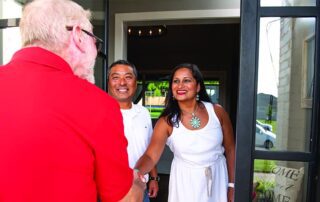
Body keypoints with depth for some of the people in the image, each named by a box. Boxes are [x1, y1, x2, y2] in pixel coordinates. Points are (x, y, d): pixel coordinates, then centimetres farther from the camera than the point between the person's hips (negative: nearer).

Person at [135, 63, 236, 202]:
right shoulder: (167, 122, -13)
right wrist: (135, 172, -43)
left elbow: (230, 149, 0)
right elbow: (150, 156, -22)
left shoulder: (217, 112, -9)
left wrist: (232, 184, 1)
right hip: (186, 182, -1)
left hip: (218, 179, 1)